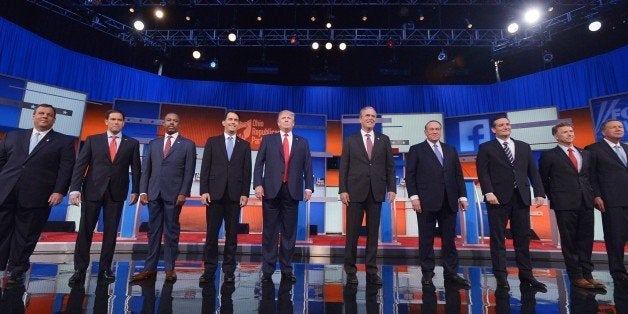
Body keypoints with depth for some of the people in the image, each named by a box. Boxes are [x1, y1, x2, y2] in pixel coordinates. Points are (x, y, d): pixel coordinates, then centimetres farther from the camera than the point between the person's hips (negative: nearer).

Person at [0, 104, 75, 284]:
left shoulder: (64, 142, 6)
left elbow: (66, 168, -2)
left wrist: (59, 191, -13)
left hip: (36, 197, -3)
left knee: (26, 237, 6)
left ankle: (16, 272, 18)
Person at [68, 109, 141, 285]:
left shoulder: (132, 143, 6)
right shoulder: (92, 140, 6)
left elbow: (135, 169, 5)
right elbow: (80, 165, 0)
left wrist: (135, 190, -1)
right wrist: (75, 189, -9)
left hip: (117, 193, 0)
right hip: (92, 190, 0)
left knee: (111, 231, 6)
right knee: (85, 230, 3)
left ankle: (105, 268, 17)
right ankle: (80, 270, 14)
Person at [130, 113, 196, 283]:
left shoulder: (188, 144, 3)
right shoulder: (154, 143, 14)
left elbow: (189, 171, -4)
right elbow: (146, 168, 11)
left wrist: (183, 193, -12)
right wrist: (143, 191, 2)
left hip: (174, 194, -3)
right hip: (154, 193, 4)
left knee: (171, 232, 4)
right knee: (153, 231, 9)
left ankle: (170, 269, 12)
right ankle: (150, 268, 16)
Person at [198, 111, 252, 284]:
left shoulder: (244, 145, 10)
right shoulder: (212, 141, 9)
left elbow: (247, 171, 5)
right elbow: (205, 168, 4)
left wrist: (245, 194, -2)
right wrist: (204, 191, -4)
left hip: (235, 194, 1)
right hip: (215, 193, 0)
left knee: (232, 234, 5)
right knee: (212, 233, 4)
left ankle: (229, 271, 15)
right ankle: (209, 270, 15)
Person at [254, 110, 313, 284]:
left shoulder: (302, 142, 12)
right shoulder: (268, 139, 10)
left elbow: (307, 166, 8)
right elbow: (259, 163, 4)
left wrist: (309, 187, -2)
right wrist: (258, 184, -7)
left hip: (292, 191, 1)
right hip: (271, 190, -1)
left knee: (289, 232, 7)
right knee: (270, 231, 5)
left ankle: (287, 270, 19)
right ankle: (268, 270, 16)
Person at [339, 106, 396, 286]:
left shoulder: (384, 140, 10)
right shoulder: (350, 140, 6)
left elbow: (390, 166, 8)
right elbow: (344, 167, 2)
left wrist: (391, 188, -1)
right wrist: (343, 190, -6)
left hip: (376, 192, 2)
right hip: (356, 192, -1)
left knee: (373, 233, 7)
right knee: (353, 232, 3)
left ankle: (371, 271, 17)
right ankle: (351, 271, 16)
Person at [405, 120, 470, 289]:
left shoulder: (451, 150, 15)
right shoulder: (416, 150, 3)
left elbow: (458, 174, 14)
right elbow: (410, 175, -3)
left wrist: (462, 196, 6)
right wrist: (414, 196, -12)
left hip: (449, 202, 4)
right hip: (426, 201, -4)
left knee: (449, 239, 8)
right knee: (426, 239, 4)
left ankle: (451, 273, 20)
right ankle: (427, 273, 15)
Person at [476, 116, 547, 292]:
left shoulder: (524, 147, 16)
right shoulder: (486, 148, 4)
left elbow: (533, 172, 11)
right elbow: (483, 172, -5)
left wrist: (539, 193, 1)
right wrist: (488, 192, -16)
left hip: (521, 197, 4)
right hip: (498, 198, -4)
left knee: (523, 238, 8)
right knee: (498, 239, 2)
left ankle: (526, 275, 19)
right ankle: (501, 276, 9)